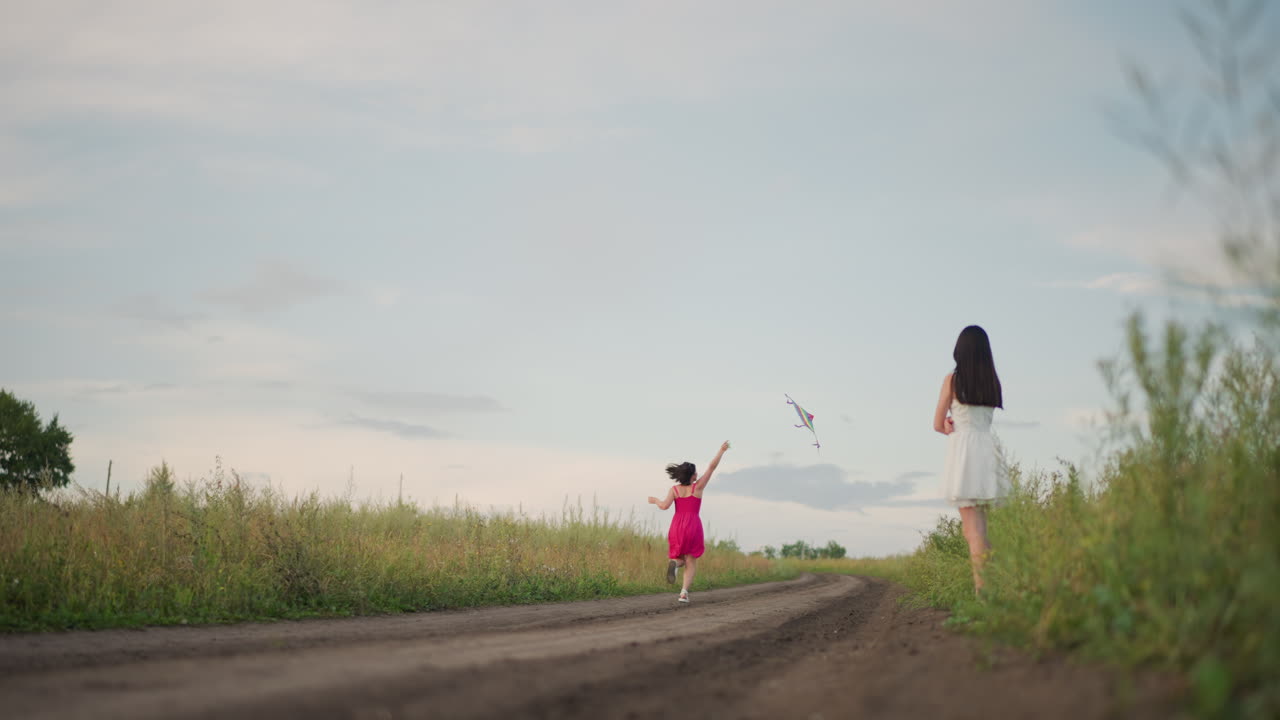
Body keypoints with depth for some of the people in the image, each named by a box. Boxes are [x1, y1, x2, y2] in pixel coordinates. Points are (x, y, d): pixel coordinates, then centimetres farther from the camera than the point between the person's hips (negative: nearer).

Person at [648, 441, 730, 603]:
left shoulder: (674, 489, 2)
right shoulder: (698, 487, 0)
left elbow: (664, 506, -12)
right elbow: (712, 467, 2)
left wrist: (655, 501, 9)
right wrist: (722, 450, 12)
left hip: (677, 528, 2)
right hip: (693, 528, -2)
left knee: (679, 559, 19)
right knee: (691, 562, 8)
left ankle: (674, 563, -21)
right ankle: (684, 592, -14)